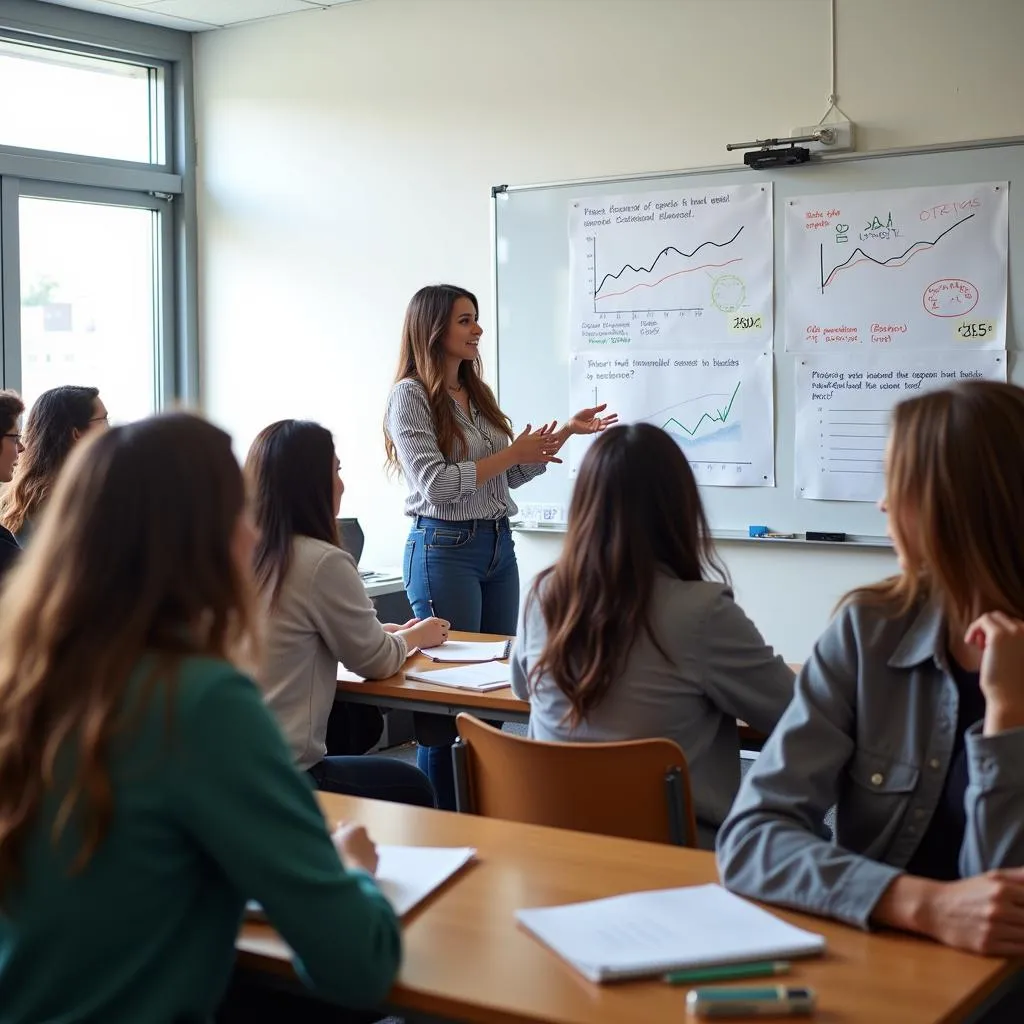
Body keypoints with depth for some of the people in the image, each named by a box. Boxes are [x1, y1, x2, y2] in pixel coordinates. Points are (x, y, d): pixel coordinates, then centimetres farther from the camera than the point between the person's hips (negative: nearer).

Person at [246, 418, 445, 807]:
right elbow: (377, 662, -2)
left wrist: (394, 631, 21)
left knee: (365, 721, 27)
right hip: (280, 775, -7)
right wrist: (415, 636, 17)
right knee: (414, 788, 17)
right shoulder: (322, 562, -17)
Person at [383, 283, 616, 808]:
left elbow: (511, 475, 18)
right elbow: (435, 484, -19)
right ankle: (440, 817, 9)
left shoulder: (478, 394, 13)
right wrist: (511, 453, -15)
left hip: (498, 546, 8)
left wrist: (566, 432, 11)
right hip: (445, 549, -8)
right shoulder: (410, 396, -10)